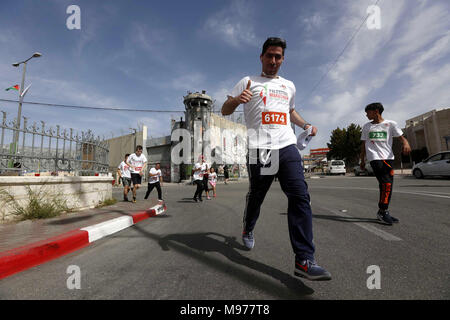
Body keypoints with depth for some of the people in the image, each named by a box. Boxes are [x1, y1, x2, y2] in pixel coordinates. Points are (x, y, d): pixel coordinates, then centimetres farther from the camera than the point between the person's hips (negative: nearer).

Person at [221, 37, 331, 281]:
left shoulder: (289, 86, 25)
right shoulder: (248, 82, 12)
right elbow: (225, 110, 7)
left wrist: (306, 125, 19)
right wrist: (236, 100, -17)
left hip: (287, 146, 4)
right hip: (260, 148, -3)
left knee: (300, 196, -11)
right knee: (256, 196, 5)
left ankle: (304, 260, -7)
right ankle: (248, 230, 36)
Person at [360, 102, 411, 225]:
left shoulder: (390, 124, 9)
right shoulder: (366, 126, 13)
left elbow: (401, 137, 2)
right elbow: (363, 144, 16)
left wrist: (405, 143, -22)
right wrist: (362, 160, 14)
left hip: (388, 157, 2)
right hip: (375, 158, -1)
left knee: (387, 185, 4)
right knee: (386, 183, -16)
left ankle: (383, 212, 16)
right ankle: (383, 211, -7)